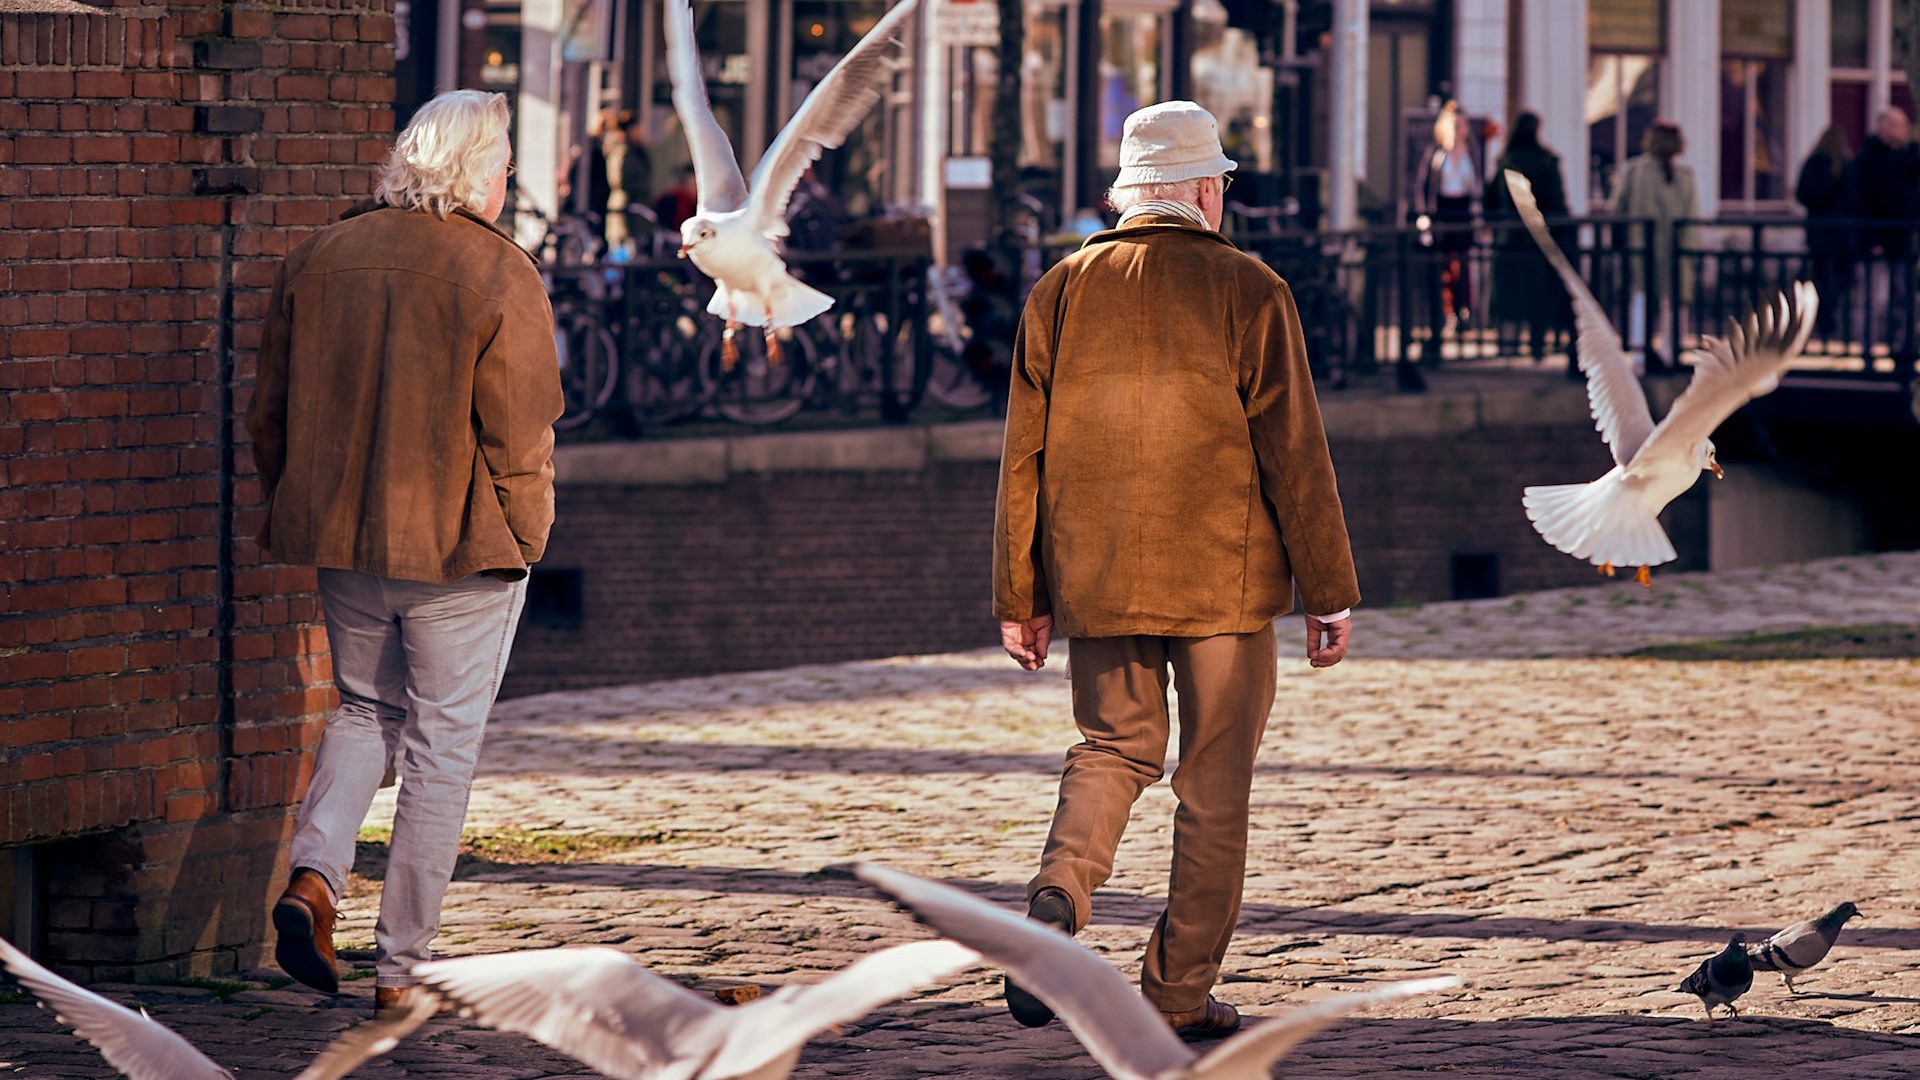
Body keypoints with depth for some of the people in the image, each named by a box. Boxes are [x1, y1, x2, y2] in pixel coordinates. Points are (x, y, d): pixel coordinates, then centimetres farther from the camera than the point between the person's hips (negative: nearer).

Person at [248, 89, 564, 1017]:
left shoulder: (320, 258, 3)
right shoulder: (503, 279, -12)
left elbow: (271, 415, 8)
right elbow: (520, 435, -13)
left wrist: (304, 512, 19)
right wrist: (522, 541, 1)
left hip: (343, 538, 4)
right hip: (462, 553, -4)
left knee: (366, 710, 23)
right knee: (442, 748, 6)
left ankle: (314, 877, -1)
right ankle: (400, 968, 8)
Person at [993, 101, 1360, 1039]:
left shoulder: (1062, 291, 4)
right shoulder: (1246, 291, -6)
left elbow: (1024, 457, 5)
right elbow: (1294, 455, -7)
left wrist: (1020, 596, 12)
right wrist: (1328, 594, -2)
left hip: (1095, 576, 3)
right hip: (1222, 577, -3)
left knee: (1113, 747, 16)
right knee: (1215, 781, 7)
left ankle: (1058, 897, -11)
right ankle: (1181, 989, 8)